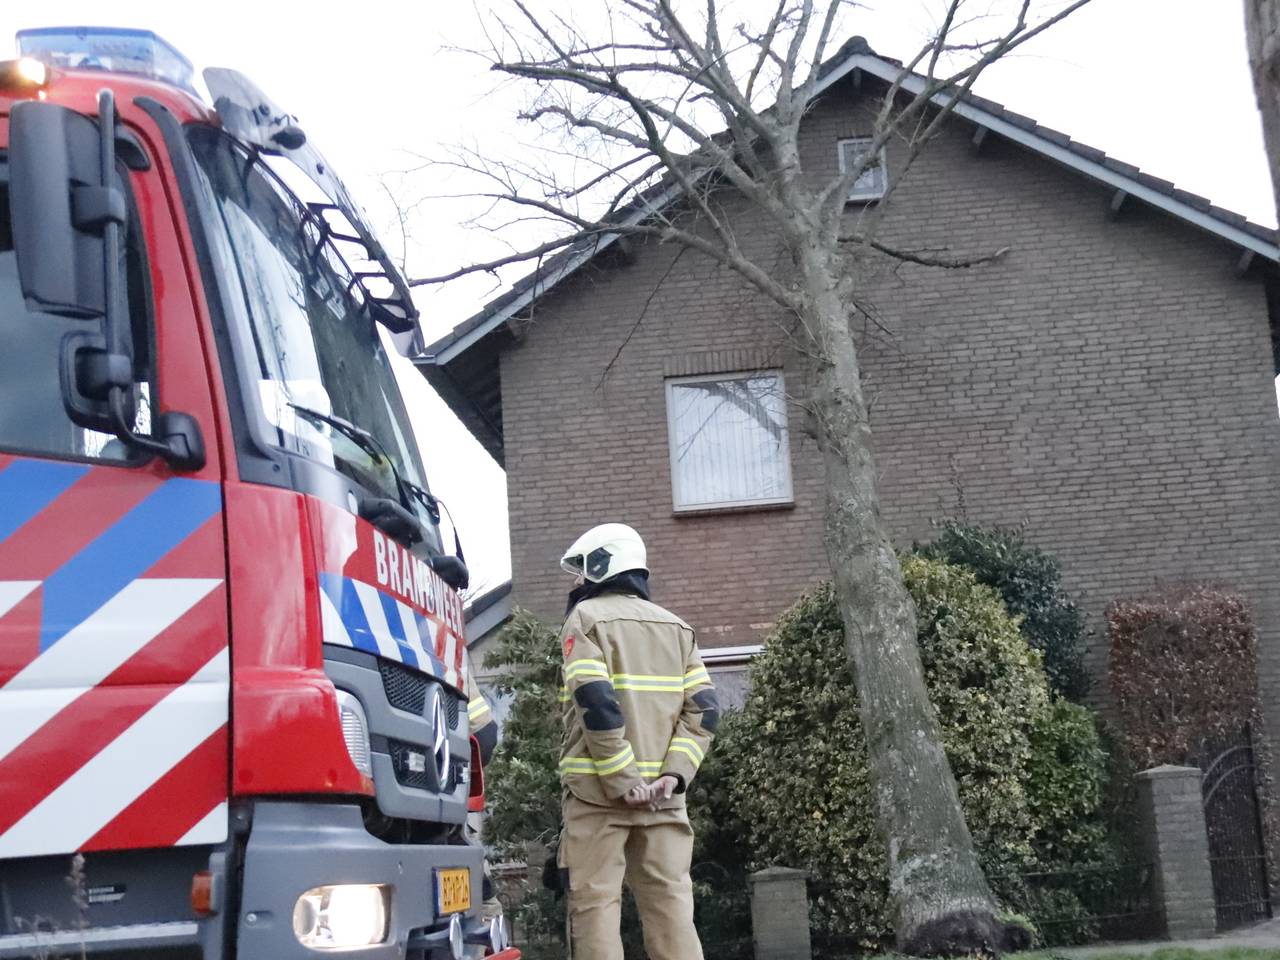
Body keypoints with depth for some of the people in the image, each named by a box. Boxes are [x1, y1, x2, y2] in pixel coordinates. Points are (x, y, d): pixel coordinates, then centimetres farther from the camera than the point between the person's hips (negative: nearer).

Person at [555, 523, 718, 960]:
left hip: (599, 788, -5)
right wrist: (674, 773, -3)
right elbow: (703, 709, 5)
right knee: (670, 899, 5)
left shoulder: (587, 617, -1)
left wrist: (622, 780, -15)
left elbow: (597, 703, -16)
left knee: (595, 902, -2)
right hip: (661, 789, 5)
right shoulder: (675, 625, 17)